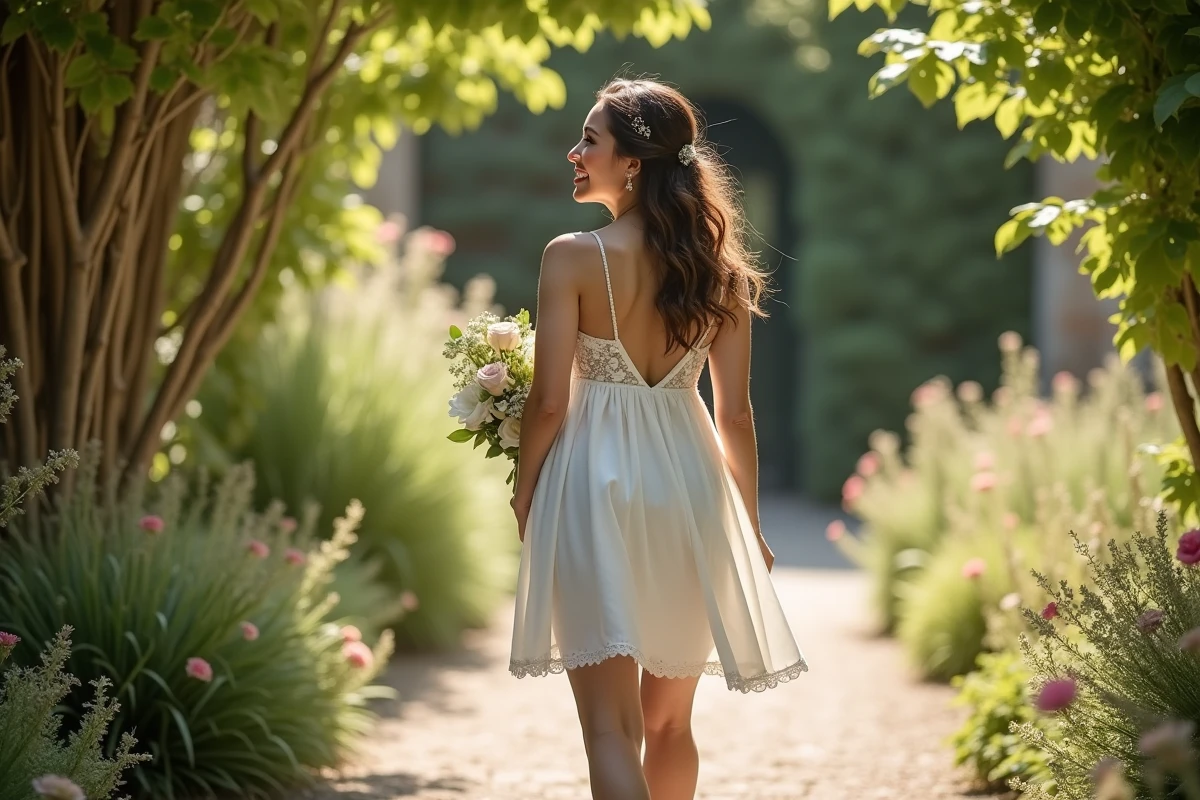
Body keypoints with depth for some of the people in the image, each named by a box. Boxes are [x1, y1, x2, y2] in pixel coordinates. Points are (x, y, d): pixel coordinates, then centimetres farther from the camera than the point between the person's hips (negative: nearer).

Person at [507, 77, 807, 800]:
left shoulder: (573, 257, -9)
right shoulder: (717, 268, 4)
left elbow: (550, 400, -11)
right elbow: (736, 413, 5)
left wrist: (524, 490, 6)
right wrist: (749, 524, 16)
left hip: (597, 478, -5)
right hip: (690, 482, 5)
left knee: (611, 725, -6)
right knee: (669, 721, 20)